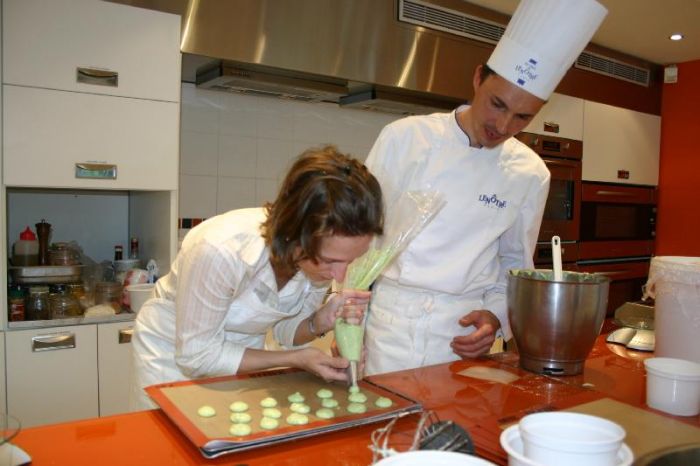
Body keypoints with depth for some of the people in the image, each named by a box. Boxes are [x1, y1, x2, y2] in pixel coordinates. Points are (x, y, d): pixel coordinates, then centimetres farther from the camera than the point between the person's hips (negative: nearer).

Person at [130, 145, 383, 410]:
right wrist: (294, 359, -27)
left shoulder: (323, 252, -22)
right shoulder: (220, 250, -37)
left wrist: (320, 322, -26)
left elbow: (286, 330, -6)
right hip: (174, 353, -3)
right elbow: (197, 355, -23)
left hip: (243, 352, 4)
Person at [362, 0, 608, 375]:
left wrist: (496, 315, -6)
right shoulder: (404, 137, -7)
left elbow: (515, 262, 11)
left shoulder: (531, 175, -1)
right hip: (391, 325, -1)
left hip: (464, 331, 2)